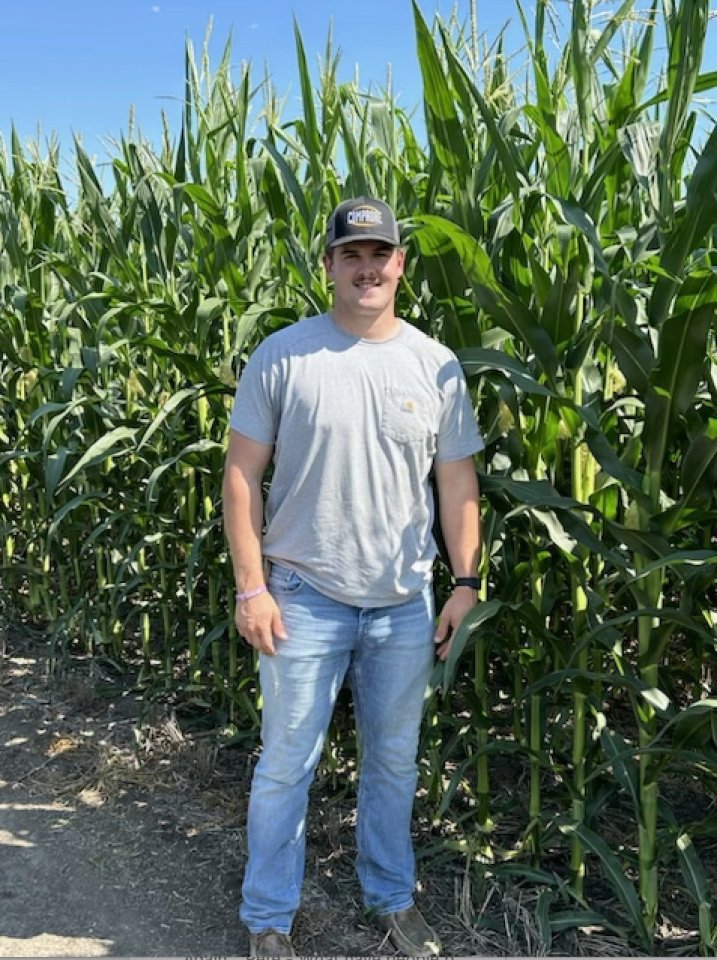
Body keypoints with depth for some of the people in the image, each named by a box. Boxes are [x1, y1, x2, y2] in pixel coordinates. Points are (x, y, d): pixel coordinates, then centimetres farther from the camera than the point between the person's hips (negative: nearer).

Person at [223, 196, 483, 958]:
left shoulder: (436, 365, 1)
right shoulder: (282, 356, -7)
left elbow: (457, 482, 5)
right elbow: (242, 474, -6)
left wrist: (466, 584, 2)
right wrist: (251, 587, -9)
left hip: (406, 603, 3)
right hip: (305, 597, -2)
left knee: (394, 761, 17)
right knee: (286, 765, 9)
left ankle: (391, 897, 38)